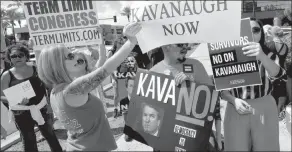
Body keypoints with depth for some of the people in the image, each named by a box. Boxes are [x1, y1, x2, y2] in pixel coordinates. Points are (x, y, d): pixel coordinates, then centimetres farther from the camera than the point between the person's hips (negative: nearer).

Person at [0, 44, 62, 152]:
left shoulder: (36, 69, -1)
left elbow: (46, 86, 7)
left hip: (41, 109, 2)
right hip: (22, 114, -1)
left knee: (51, 135, 16)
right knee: (29, 141, 13)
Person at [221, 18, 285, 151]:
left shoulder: (269, 54, -2)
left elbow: (276, 73, -25)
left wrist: (261, 56, -44)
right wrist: (234, 100, -17)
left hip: (264, 109, 0)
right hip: (236, 111, 0)